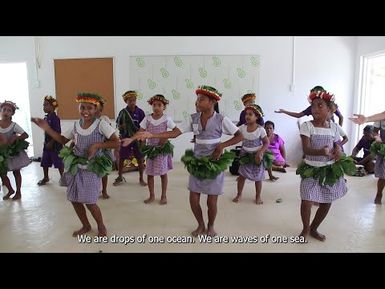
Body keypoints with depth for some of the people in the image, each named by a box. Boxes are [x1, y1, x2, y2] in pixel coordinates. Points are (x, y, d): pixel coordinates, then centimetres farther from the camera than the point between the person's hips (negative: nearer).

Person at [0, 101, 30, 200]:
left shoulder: (14, 125, -12)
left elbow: (26, 135, -14)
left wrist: (15, 137, -27)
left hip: (14, 152, -3)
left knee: (16, 172, 8)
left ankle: (18, 191, 23)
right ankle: (10, 190, 29)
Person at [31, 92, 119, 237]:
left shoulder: (101, 124, -13)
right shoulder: (76, 125, 4)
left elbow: (116, 143, -15)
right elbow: (63, 140, 15)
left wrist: (97, 145, -22)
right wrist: (47, 128, 5)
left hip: (92, 168, -6)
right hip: (74, 166, 6)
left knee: (89, 202, -5)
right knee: (74, 199, 11)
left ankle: (101, 226, 23)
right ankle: (85, 226, 34)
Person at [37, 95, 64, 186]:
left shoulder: (55, 118, -15)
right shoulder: (46, 118, 7)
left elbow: (57, 133, -19)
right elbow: (46, 131, 14)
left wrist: (51, 143, -19)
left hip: (55, 144, -8)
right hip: (47, 143, 8)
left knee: (58, 162, 3)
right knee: (44, 162, 15)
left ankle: (62, 177, 17)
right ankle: (46, 177, 31)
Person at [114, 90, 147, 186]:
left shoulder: (140, 112, -5)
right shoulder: (123, 112, -2)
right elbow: (117, 125, 5)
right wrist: (122, 126, -16)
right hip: (125, 138, 1)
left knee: (140, 158, 5)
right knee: (121, 158, 8)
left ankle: (141, 178, 20)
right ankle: (120, 177, 28)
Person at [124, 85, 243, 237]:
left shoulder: (221, 119, -11)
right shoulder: (193, 118, -2)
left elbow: (240, 136, -6)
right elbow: (174, 133, -8)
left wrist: (222, 145, -17)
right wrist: (151, 135, -19)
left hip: (214, 164, -3)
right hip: (197, 163, 3)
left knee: (211, 201, 3)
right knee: (193, 200, 6)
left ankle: (211, 226, 33)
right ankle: (200, 225, 33)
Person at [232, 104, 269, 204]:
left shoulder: (260, 129, -15)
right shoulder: (242, 127, -7)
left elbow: (267, 143, -11)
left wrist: (260, 153, -22)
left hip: (256, 156, -2)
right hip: (245, 155, 2)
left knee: (258, 177, 8)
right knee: (242, 176, 5)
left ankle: (258, 196, 26)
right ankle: (239, 194, 23)